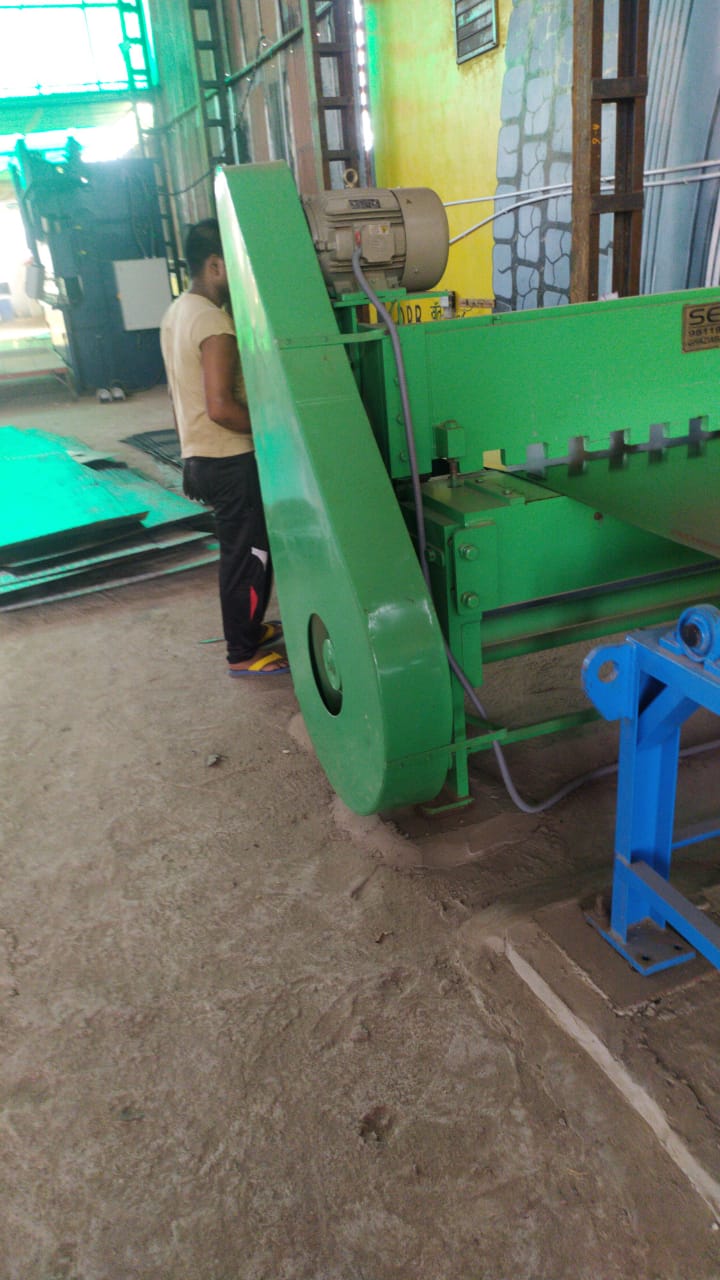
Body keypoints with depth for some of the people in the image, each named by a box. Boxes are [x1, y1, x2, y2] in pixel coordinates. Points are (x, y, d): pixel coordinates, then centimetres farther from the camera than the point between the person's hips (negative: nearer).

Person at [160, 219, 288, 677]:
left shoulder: (177, 312, 10)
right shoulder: (214, 322, -21)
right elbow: (220, 408, -27)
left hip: (200, 456, 10)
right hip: (230, 462, -10)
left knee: (242, 550, 22)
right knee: (249, 556, 2)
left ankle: (248, 627, 36)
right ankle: (243, 654, 13)